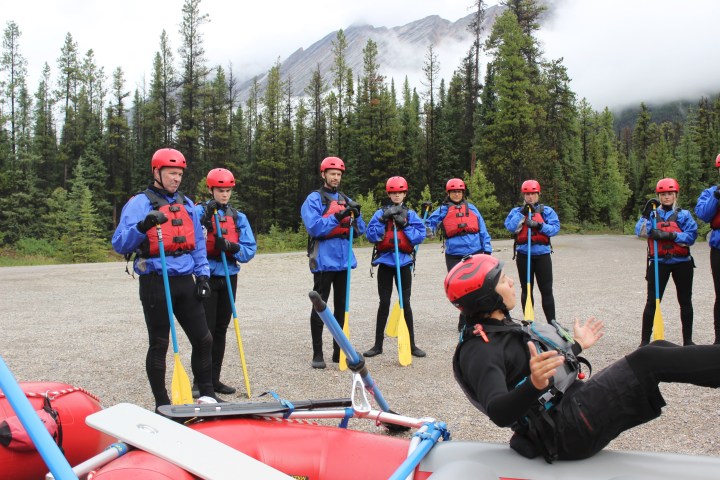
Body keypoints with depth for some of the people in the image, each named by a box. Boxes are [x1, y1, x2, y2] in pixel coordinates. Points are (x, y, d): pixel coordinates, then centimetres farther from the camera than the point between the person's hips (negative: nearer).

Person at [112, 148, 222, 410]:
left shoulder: (187, 204, 14)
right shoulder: (139, 203, -4)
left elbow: (198, 243, 20)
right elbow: (120, 244, -13)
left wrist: (202, 275, 10)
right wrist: (143, 226, -30)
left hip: (185, 282, 6)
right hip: (155, 283, -6)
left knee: (203, 339, 8)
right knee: (159, 345, 3)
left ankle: (207, 394, 22)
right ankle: (162, 404, 15)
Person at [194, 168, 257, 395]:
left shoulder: (238, 217, 10)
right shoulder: (200, 211, -1)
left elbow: (250, 249, 2)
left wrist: (232, 247, -16)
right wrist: (206, 216, -25)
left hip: (229, 277, 5)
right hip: (207, 276, -4)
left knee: (221, 329, 10)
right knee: (206, 329, -6)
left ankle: (214, 379, 18)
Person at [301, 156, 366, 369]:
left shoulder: (346, 200, 15)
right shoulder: (314, 199, -2)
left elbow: (360, 230, 12)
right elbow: (314, 227, -16)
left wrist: (355, 216, -7)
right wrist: (338, 218, -22)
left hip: (344, 259, 6)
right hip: (324, 260, -6)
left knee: (341, 307, 12)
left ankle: (339, 351, 22)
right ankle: (317, 354, 5)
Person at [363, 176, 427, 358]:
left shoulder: (410, 214, 6)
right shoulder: (381, 213, 5)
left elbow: (420, 235, -4)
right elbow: (370, 235, -5)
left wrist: (404, 225, -12)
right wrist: (383, 220, -14)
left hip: (404, 262, 0)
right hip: (385, 262, 0)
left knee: (405, 302, 5)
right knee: (384, 303, 3)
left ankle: (411, 344, 12)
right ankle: (378, 344, 11)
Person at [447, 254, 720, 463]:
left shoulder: (502, 329, 15)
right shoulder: (479, 351, -17)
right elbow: (498, 413, -32)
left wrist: (577, 346, 38)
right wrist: (533, 385, -49)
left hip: (573, 402, 10)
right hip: (567, 433, -10)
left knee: (659, 349, 3)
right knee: (651, 360, -15)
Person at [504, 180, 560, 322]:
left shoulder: (547, 211, 5)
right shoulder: (516, 211, 7)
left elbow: (555, 228, -8)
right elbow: (510, 227, -9)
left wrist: (539, 225, -22)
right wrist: (522, 213, -14)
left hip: (542, 254, -1)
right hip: (523, 255, 1)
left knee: (546, 290, 1)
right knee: (526, 290, 10)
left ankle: (552, 321, 7)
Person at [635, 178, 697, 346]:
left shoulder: (683, 215, 3)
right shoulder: (653, 214, 5)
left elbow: (691, 236, -11)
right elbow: (640, 232, -10)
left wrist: (671, 236, -22)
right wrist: (646, 214, -19)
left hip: (682, 263, 1)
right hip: (659, 263, -1)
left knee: (685, 302, 11)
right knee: (652, 301, -3)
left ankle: (688, 339, 24)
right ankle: (645, 340, 1)